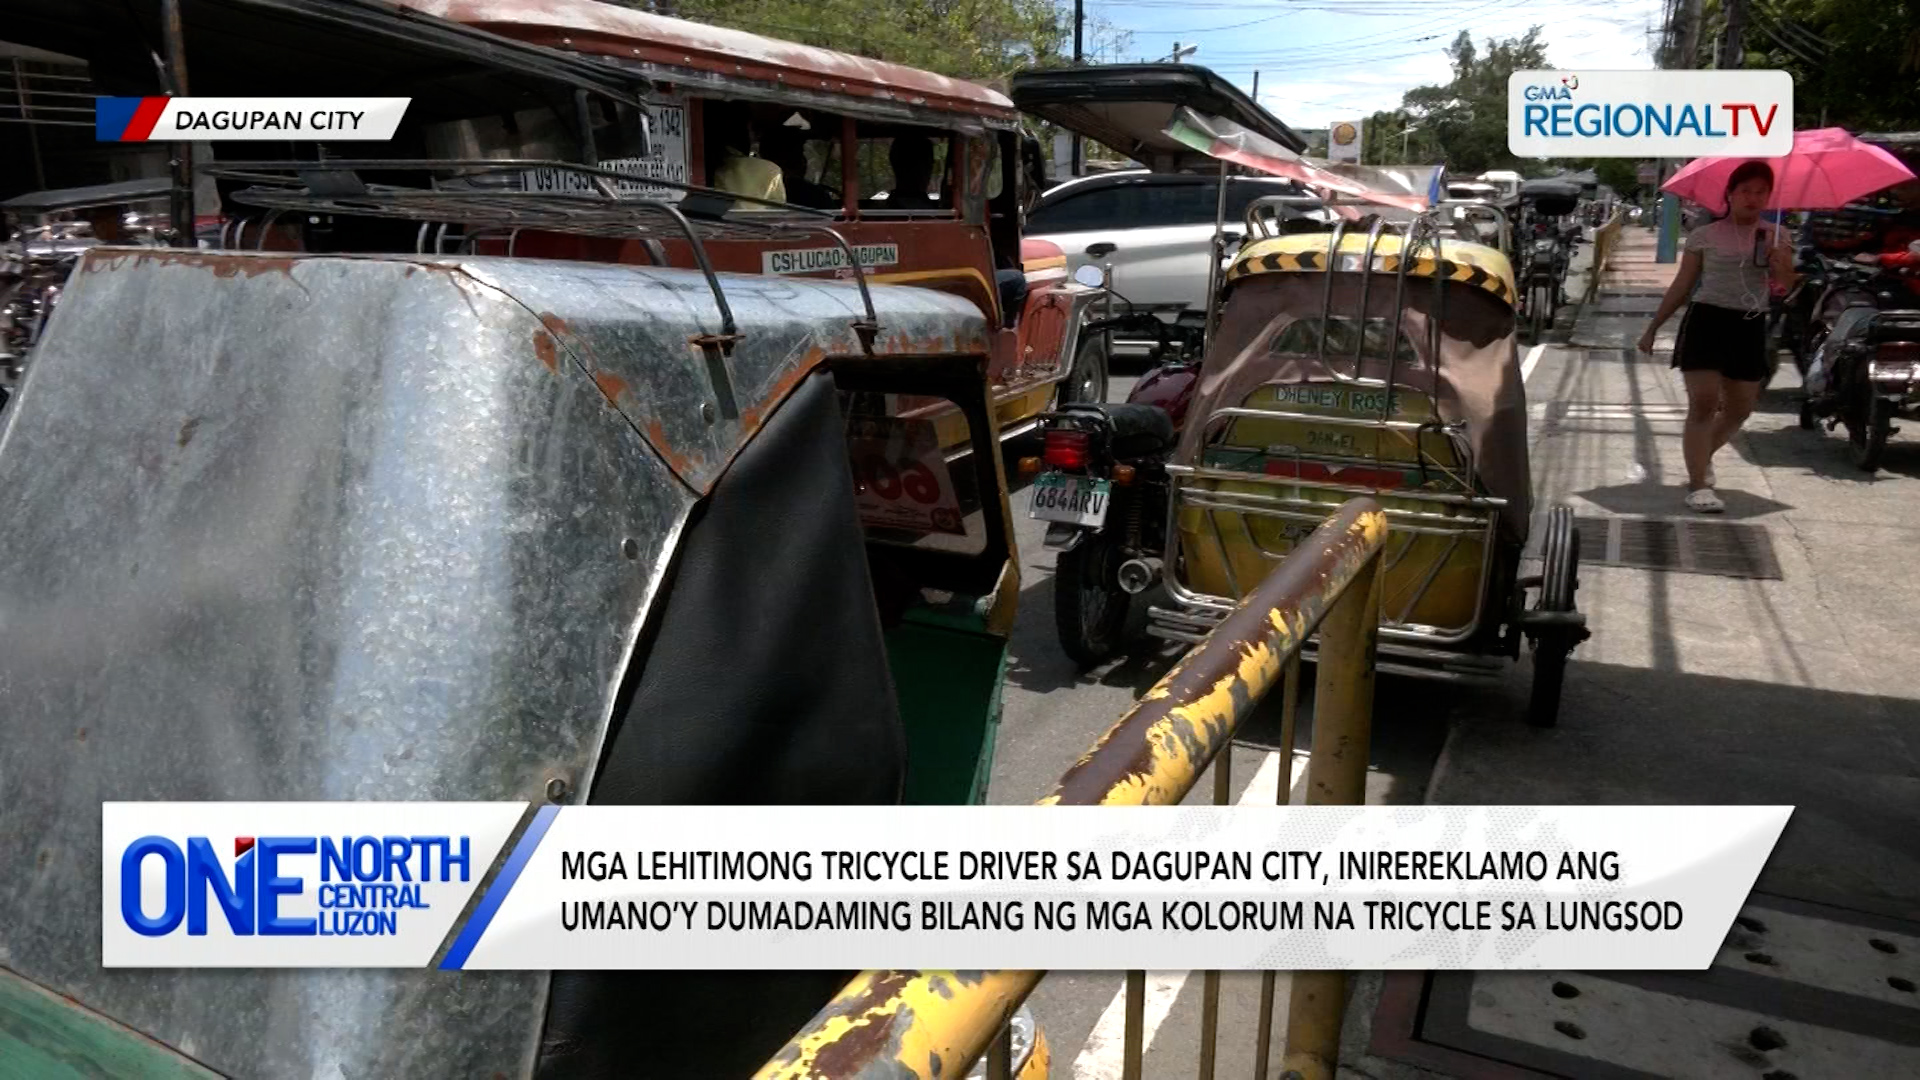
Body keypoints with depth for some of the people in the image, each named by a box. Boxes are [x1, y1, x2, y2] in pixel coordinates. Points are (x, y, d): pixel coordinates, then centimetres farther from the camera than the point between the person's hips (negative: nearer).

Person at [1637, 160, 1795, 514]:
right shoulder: (1705, 235, 1)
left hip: (1750, 327, 4)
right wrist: (1653, 327, 5)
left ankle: (1701, 457, 38)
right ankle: (1698, 485, -9)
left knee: (1739, 409, 12)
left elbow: (1786, 286, 2)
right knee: (1703, 404, -13)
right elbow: (1681, 286, 6)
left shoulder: (1774, 237, 9)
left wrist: (1782, 266, -20)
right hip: (1707, 320, -4)